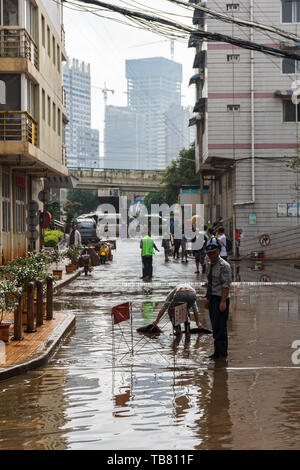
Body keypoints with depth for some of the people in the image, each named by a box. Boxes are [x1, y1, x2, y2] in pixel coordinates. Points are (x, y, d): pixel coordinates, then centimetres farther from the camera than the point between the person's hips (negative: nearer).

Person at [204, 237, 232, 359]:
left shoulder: (224, 265, -12)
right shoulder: (211, 265, 15)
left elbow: (226, 284, -17)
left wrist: (223, 302, -22)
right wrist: (207, 299, 17)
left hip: (220, 299, -9)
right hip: (213, 299, 9)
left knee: (219, 326, -10)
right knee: (216, 326, 10)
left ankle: (220, 352, -5)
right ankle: (220, 353, 16)